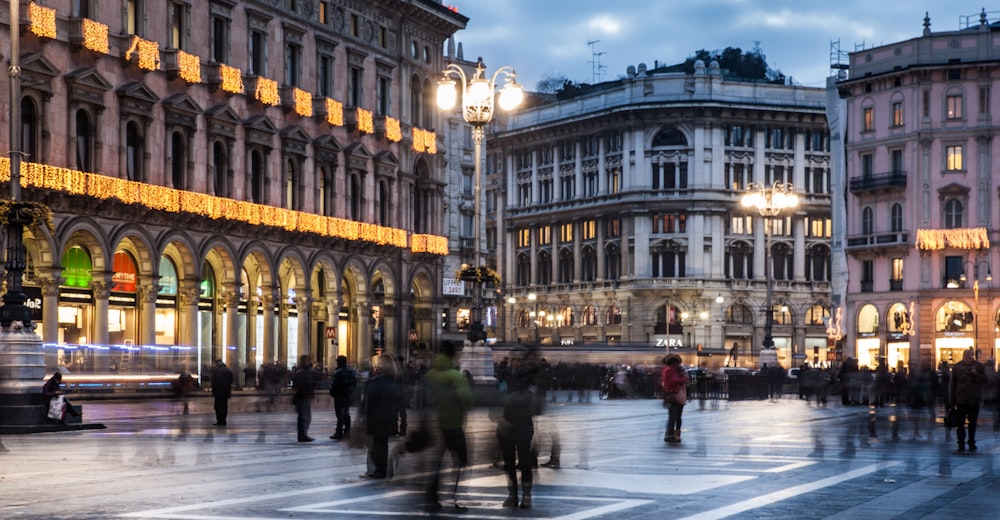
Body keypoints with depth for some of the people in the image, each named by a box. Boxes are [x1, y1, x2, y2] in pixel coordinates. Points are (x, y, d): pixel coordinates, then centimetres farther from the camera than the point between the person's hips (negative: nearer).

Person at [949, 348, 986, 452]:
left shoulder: (979, 366, 2)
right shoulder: (957, 367, 0)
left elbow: (984, 380, 2)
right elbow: (952, 384, 2)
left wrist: (976, 374, -17)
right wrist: (951, 401, -2)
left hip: (974, 400, 1)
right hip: (961, 400, -1)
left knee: (973, 423, 8)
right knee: (960, 423, 1)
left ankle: (972, 443, 17)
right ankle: (961, 444, 6)